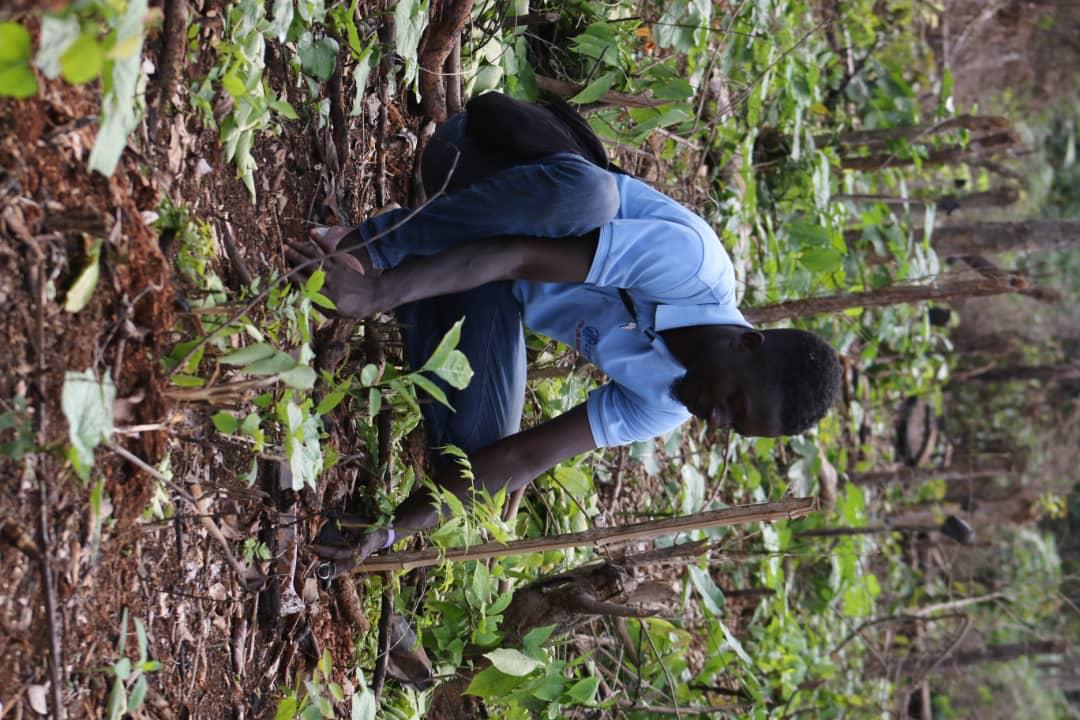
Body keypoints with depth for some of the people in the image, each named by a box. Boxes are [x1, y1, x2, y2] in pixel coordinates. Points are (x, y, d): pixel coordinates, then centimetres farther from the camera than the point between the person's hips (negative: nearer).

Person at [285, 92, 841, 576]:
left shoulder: (662, 406, -8)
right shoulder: (691, 262, -30)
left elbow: (524, 458, -11)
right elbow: (521, 257, -32)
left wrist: (395, 528, -20)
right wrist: (377, 293, -41)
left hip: (492, 295, 4)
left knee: (474, 443, -21)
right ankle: (369, 246, -25)